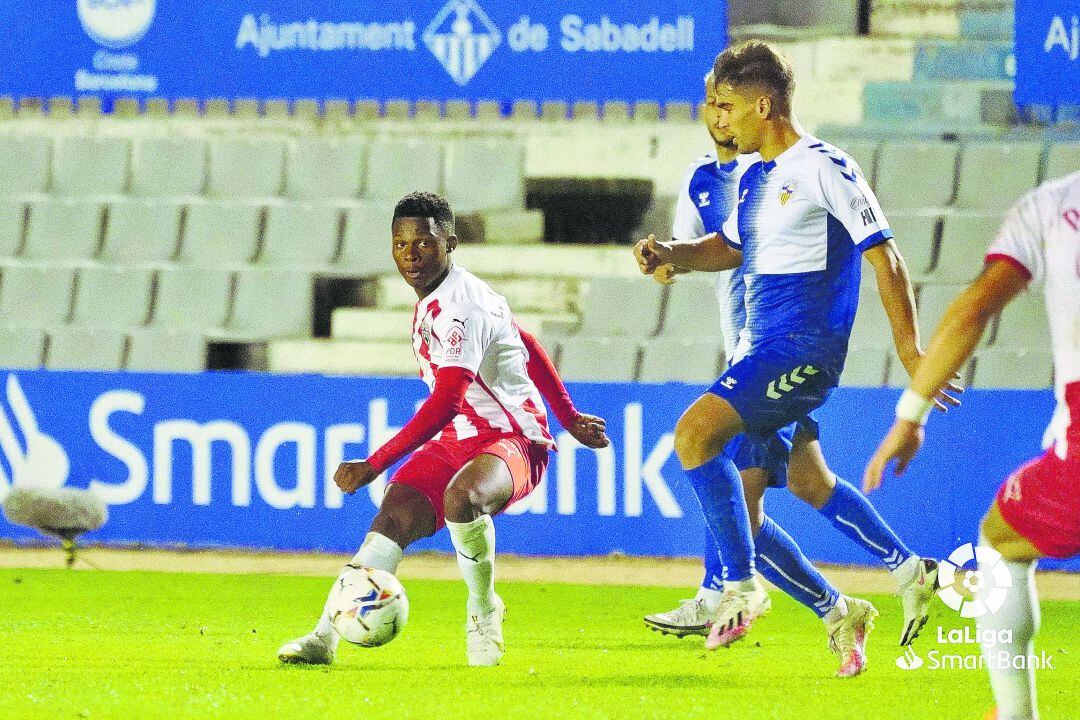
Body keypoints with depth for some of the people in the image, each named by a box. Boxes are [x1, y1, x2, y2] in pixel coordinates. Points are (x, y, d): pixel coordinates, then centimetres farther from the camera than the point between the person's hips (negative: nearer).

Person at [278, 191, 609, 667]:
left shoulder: (458, 306, -19)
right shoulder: (437, 301, 12)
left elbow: (446, 402, -28)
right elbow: (527, 347, 23)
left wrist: (374, 465, -31)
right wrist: (570, 419, 27)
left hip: (512, 439, -9)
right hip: (456, 442, 9)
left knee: (461, 498, -40)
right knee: (393, 518, -15)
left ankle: (484, 611, -14)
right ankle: (325, 637, -24)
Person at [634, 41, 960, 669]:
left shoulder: (823, 168, -9)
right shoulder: (757, 176, 16)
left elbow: (884, 257, -8)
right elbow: (731, 247, 33)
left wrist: (911, 355, -10)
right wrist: (674, 254, 12)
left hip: (802, 347, -9)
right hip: (761, 351, 9)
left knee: (695, 433, -27)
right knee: (743, 512, 5)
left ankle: (743, 586, -19)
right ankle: (841, 616, 16)